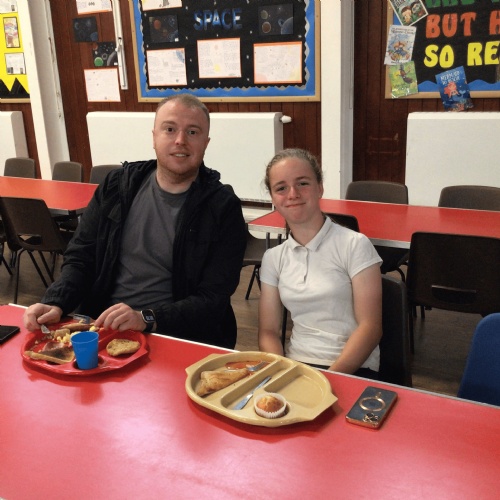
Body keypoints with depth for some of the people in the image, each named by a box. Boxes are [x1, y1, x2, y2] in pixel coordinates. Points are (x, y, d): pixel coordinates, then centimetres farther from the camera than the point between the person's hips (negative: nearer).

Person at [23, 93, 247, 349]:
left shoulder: (223, 208, -6)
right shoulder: (117, 185, 6)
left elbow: (213, 299, -10)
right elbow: (80, 258, 10)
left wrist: (146, 318, -24)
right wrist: (56, 303, -9)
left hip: (178, 337, -3)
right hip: (100, 327, 4)